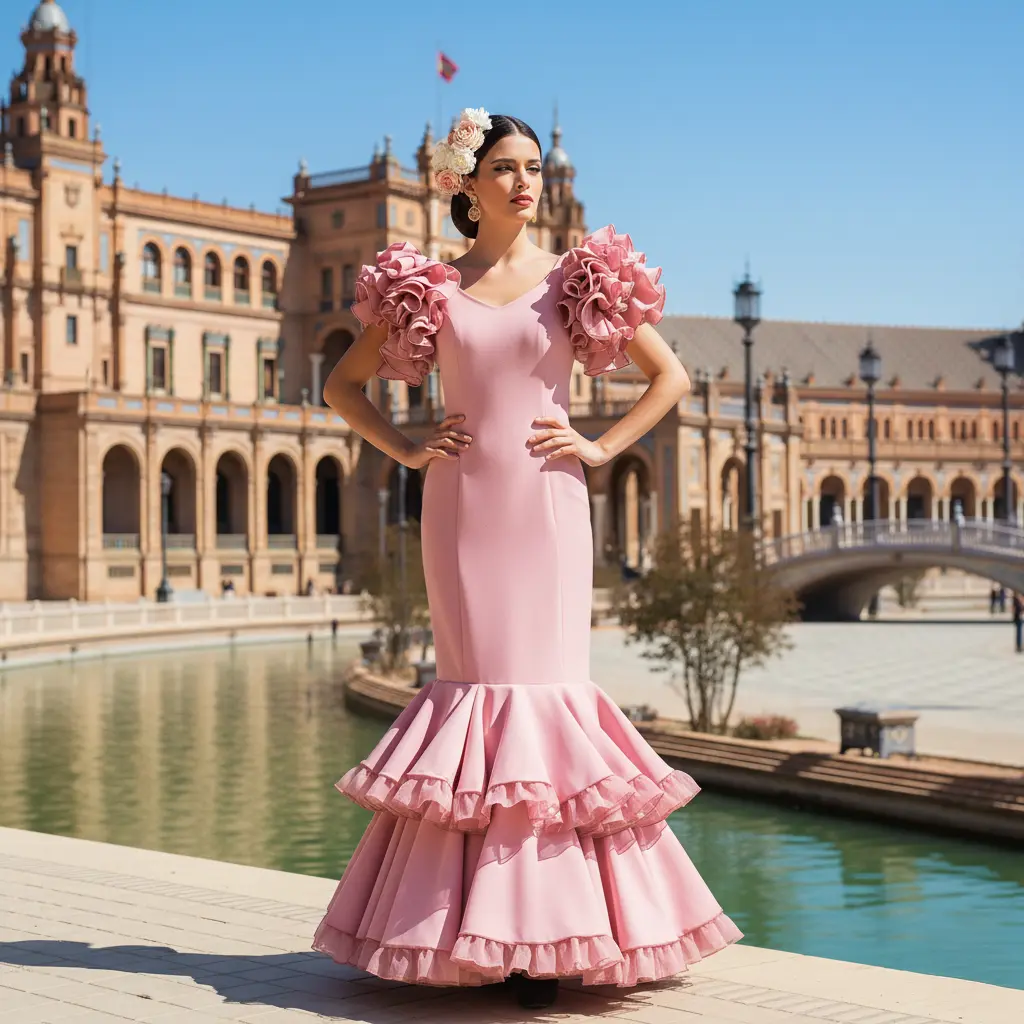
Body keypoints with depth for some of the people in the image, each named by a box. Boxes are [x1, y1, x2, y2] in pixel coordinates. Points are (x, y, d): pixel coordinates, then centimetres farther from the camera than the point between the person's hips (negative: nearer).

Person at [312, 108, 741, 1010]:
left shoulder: (577, 279, 6)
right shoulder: (429, 286, 9)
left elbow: (672, 375, 9)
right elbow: (344, 383, 17)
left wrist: (601, 447, 0)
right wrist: (405, 450, 4)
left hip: (545, 503, -1)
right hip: (462, 503, 1)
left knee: (546, 683, -5)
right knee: (474, 685, 1)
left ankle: (551, 929, -1)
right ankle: (469, 926, 7)